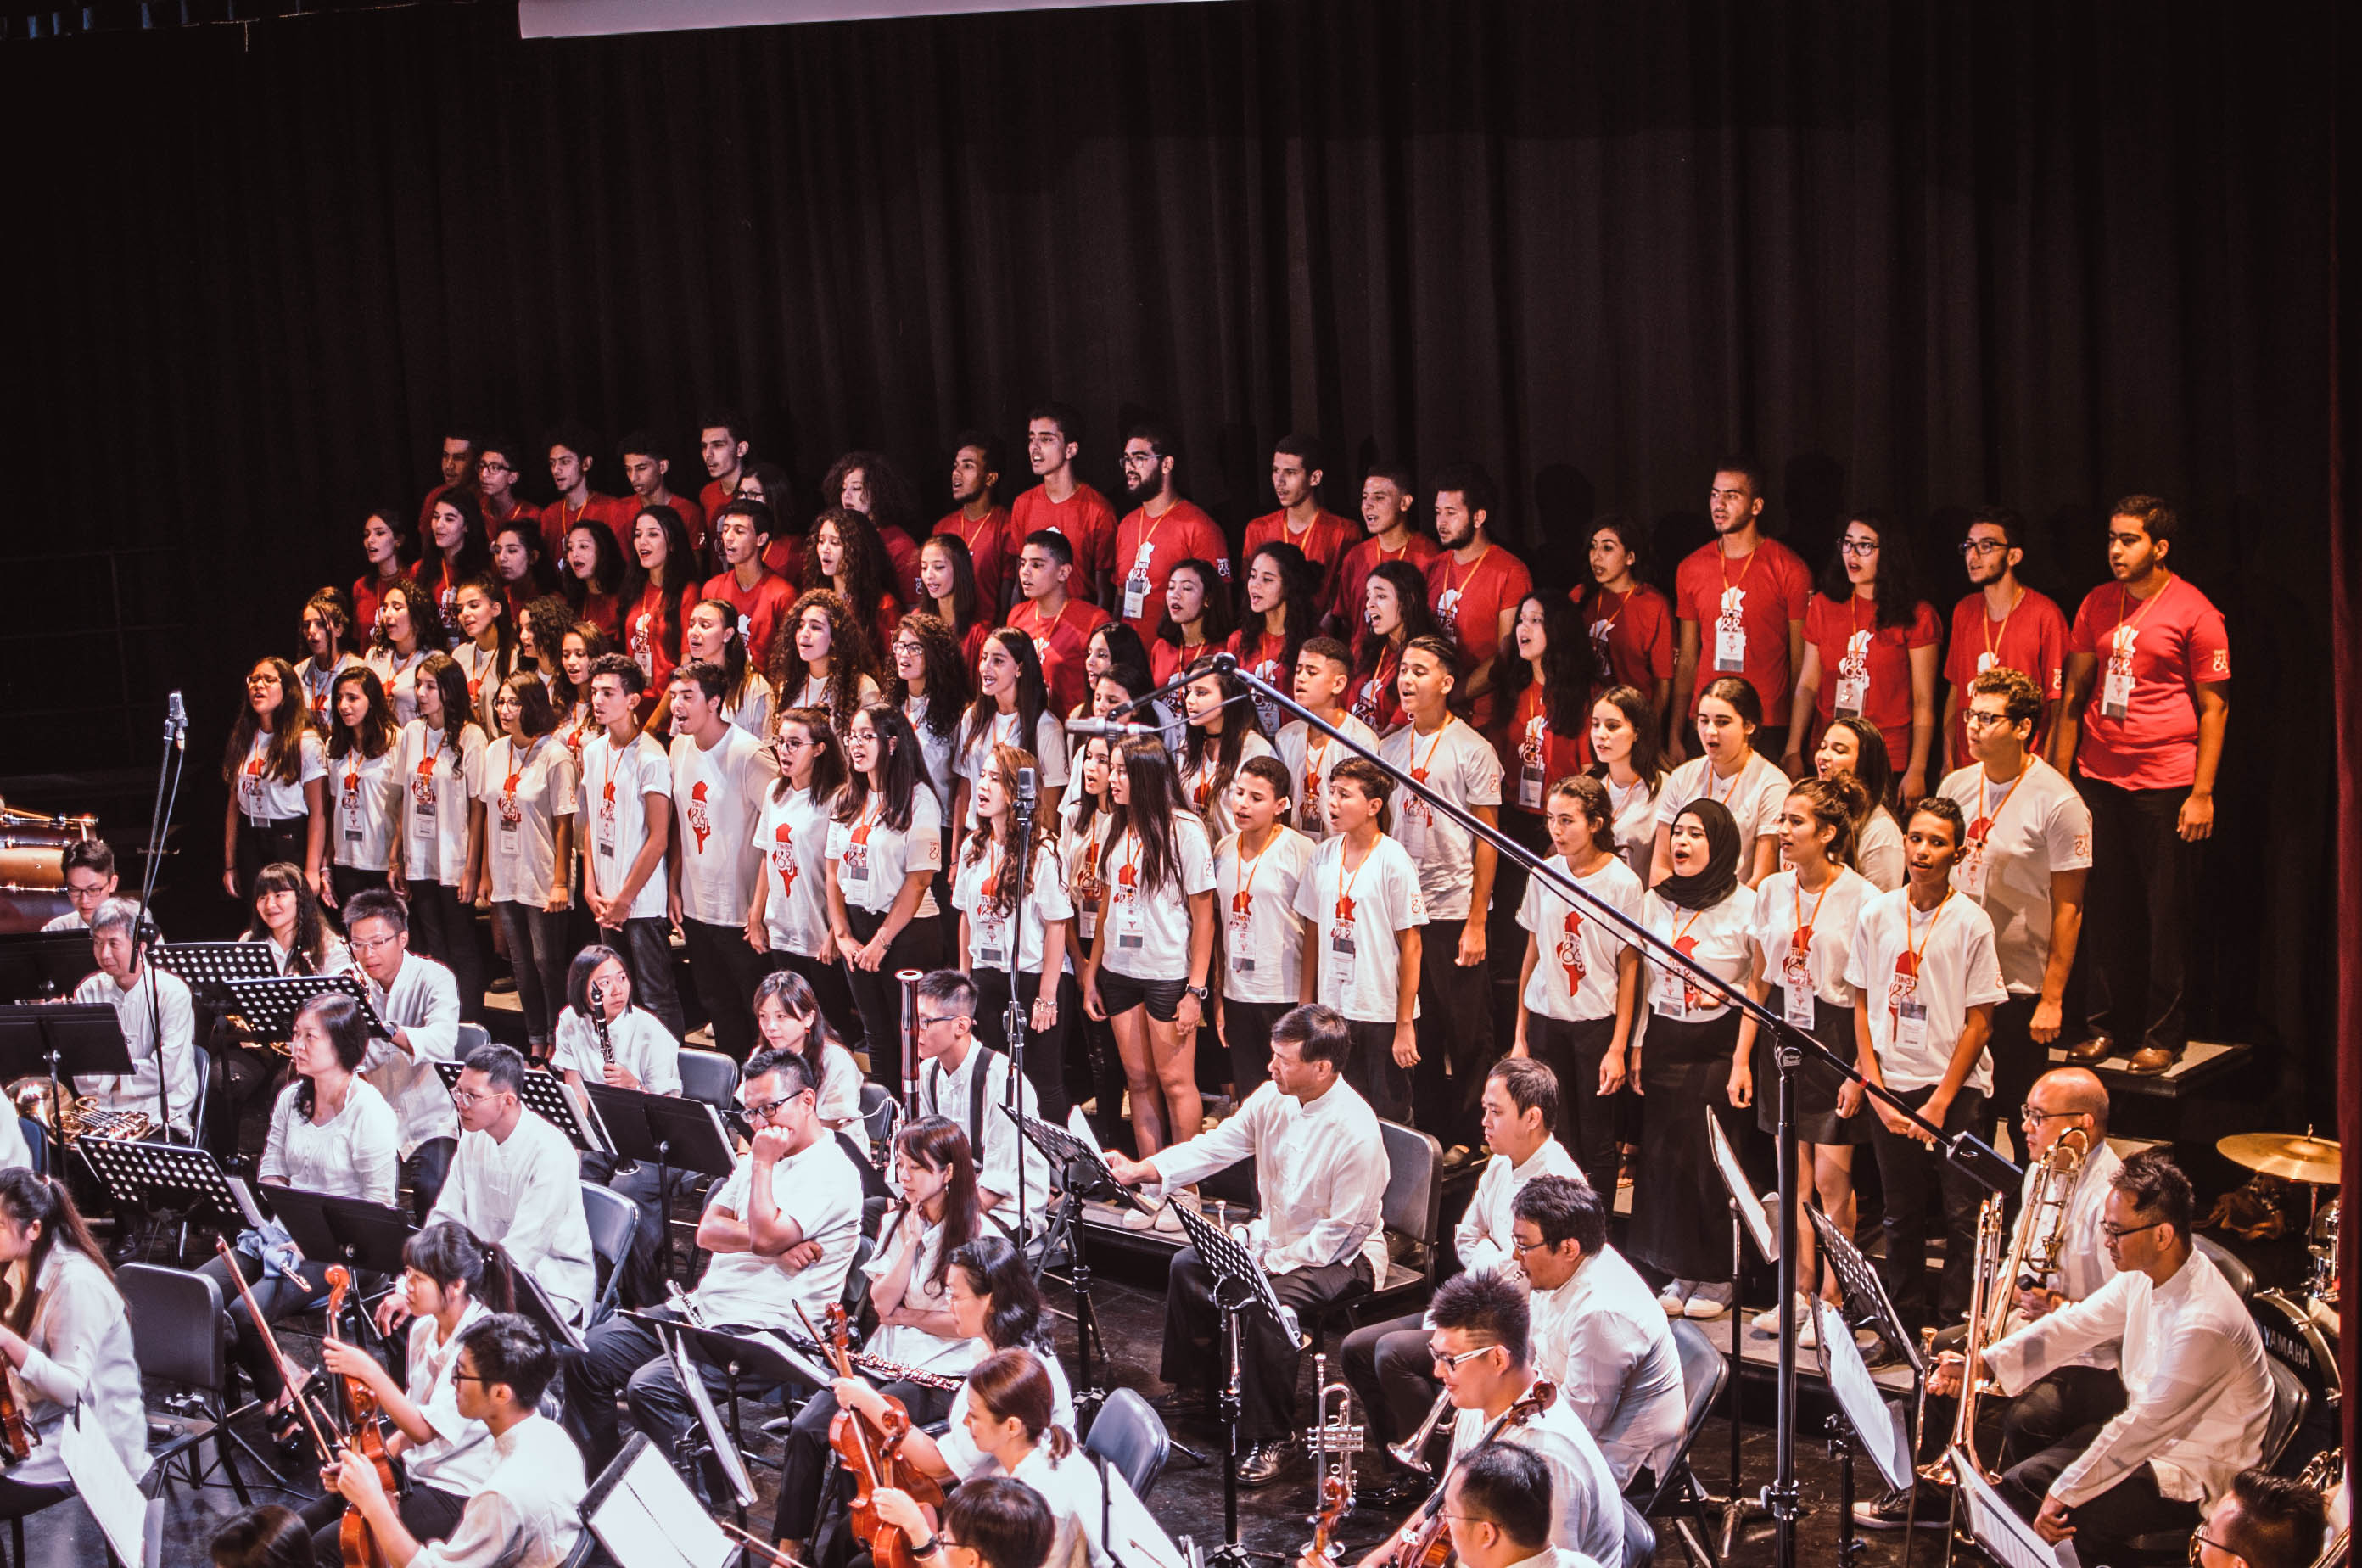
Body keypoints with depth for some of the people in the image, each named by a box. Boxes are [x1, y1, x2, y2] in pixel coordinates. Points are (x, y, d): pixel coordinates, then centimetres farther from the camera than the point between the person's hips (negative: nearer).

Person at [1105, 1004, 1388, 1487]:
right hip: (1276, 1232, 9)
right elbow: (1216, 1145, -1)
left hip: (1344, 1256, -9)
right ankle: (1195, 1384, 26)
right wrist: (1140, 1170, -13)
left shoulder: (1356, 1131, -28)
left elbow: (1342, 1230, -24)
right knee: (1188, 1264, 4)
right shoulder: (1274, 1098, -6)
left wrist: (1271, 1262, -24)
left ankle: (1273, 1438, -18)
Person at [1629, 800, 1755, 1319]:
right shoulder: (1655, 902, 9)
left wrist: (1741, 1061, -14)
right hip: (1664, 1044, 5)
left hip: (1717, 1047, -5)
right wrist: (1636, 1047, 9)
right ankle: (1680, 1274, 15)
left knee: (1713, 1160, -3)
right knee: (1664, 1155, 4)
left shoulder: (1744, 906, -7)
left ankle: (1717, 1279, 8)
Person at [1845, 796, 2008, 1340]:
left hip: (1957, 1089, -3)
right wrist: (1874, 1088, -2)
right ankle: (1904, 1322, 21)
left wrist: (1940, 1102, -10)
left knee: (1963, 1214, -3)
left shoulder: (1971, 923, -6)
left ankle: (1956, 1326, 7)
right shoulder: (1877, 914, 3)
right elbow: (1864, 1007, 7)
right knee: (1901, 1214, 10)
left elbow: (1979, 1023, -5)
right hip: (1890, 1085, 3)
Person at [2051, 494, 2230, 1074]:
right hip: (2098, 778, 4)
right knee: (2106, 907, 8)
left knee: (2166, 911, 2)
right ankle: (2109, 1023, 18)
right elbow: (2074, 694, 14)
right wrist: (2058, 776, 9)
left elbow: (2214, 707, -4)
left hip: (2165, 783, -4)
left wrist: (2202, 792, -9)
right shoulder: (2097, 604, 9)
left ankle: (2164, 1034, 10)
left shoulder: (2195, 612, -5)